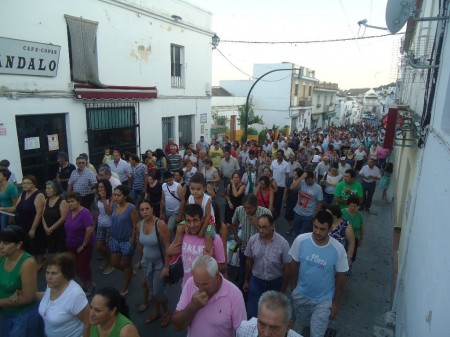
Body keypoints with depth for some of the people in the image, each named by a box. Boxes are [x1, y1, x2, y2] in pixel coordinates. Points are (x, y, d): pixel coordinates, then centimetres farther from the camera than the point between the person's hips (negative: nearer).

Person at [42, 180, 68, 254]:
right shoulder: (46, 201, 8)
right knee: (51, 253, 13)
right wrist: (46, 228, -6)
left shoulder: (62, 201, -12)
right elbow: (43, 216, 8)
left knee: (60, 253, -2)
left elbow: (63, 218, -17)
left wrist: (51, 228, -13)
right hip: (49, 233, 6)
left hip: (60, 232, -6)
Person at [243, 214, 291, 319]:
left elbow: (286, 268, -10)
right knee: (251, 314, 6)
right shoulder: (252, 239, -14)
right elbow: (249, 261, 2)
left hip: (275, 283, -1)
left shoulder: (283, 243, -22)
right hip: (256, 281, 1)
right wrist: (246, 281, 11)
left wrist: (283, 290, -4)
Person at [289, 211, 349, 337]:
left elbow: (340, 277, -9)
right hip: (300, 295, 2)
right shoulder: (300, 240, -21)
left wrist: (336, 303, -2)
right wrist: (293, 288, 3)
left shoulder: (338, 249, -24)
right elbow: (294, 265, -5)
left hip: (323, 300, -2)